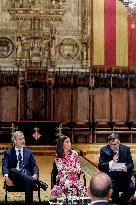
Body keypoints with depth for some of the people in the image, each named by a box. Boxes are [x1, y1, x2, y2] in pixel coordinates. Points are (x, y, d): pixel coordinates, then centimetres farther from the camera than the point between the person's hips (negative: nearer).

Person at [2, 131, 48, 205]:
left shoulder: (29, 152, 21)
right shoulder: (8, 152, 14)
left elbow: (34, 166, 11)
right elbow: (4, 166, 0)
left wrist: (35, 174, -13)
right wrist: (6, 177, -21)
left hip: (26, 178, 1)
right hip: (14, 180, 0)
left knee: (29, 183, -36)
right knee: (12, 170, -35)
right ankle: (37, 182, -38)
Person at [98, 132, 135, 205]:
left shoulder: (126, 149, 6)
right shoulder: (104, 150, 0)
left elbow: (131, 164, 6)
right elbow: (100, 166, -5)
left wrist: (126, 168, -18)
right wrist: (112, 162, -20)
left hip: (124, 176, 2)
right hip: (110, 177, -2)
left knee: (131, 188, -25)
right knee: (113, 188, -32)